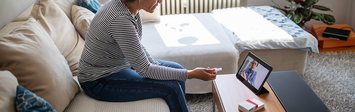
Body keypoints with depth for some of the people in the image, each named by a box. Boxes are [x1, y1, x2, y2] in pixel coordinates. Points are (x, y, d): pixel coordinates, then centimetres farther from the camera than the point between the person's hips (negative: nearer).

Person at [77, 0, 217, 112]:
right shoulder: (121, 19, -33)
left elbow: (137, 46, 9)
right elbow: (144, 70, -27)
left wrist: (156, 65, -6)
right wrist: (192, 74, -24)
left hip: (121, 63, 9)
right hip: (99, 81, -9)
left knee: (177, 69, 4)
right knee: (171, 87, -17)